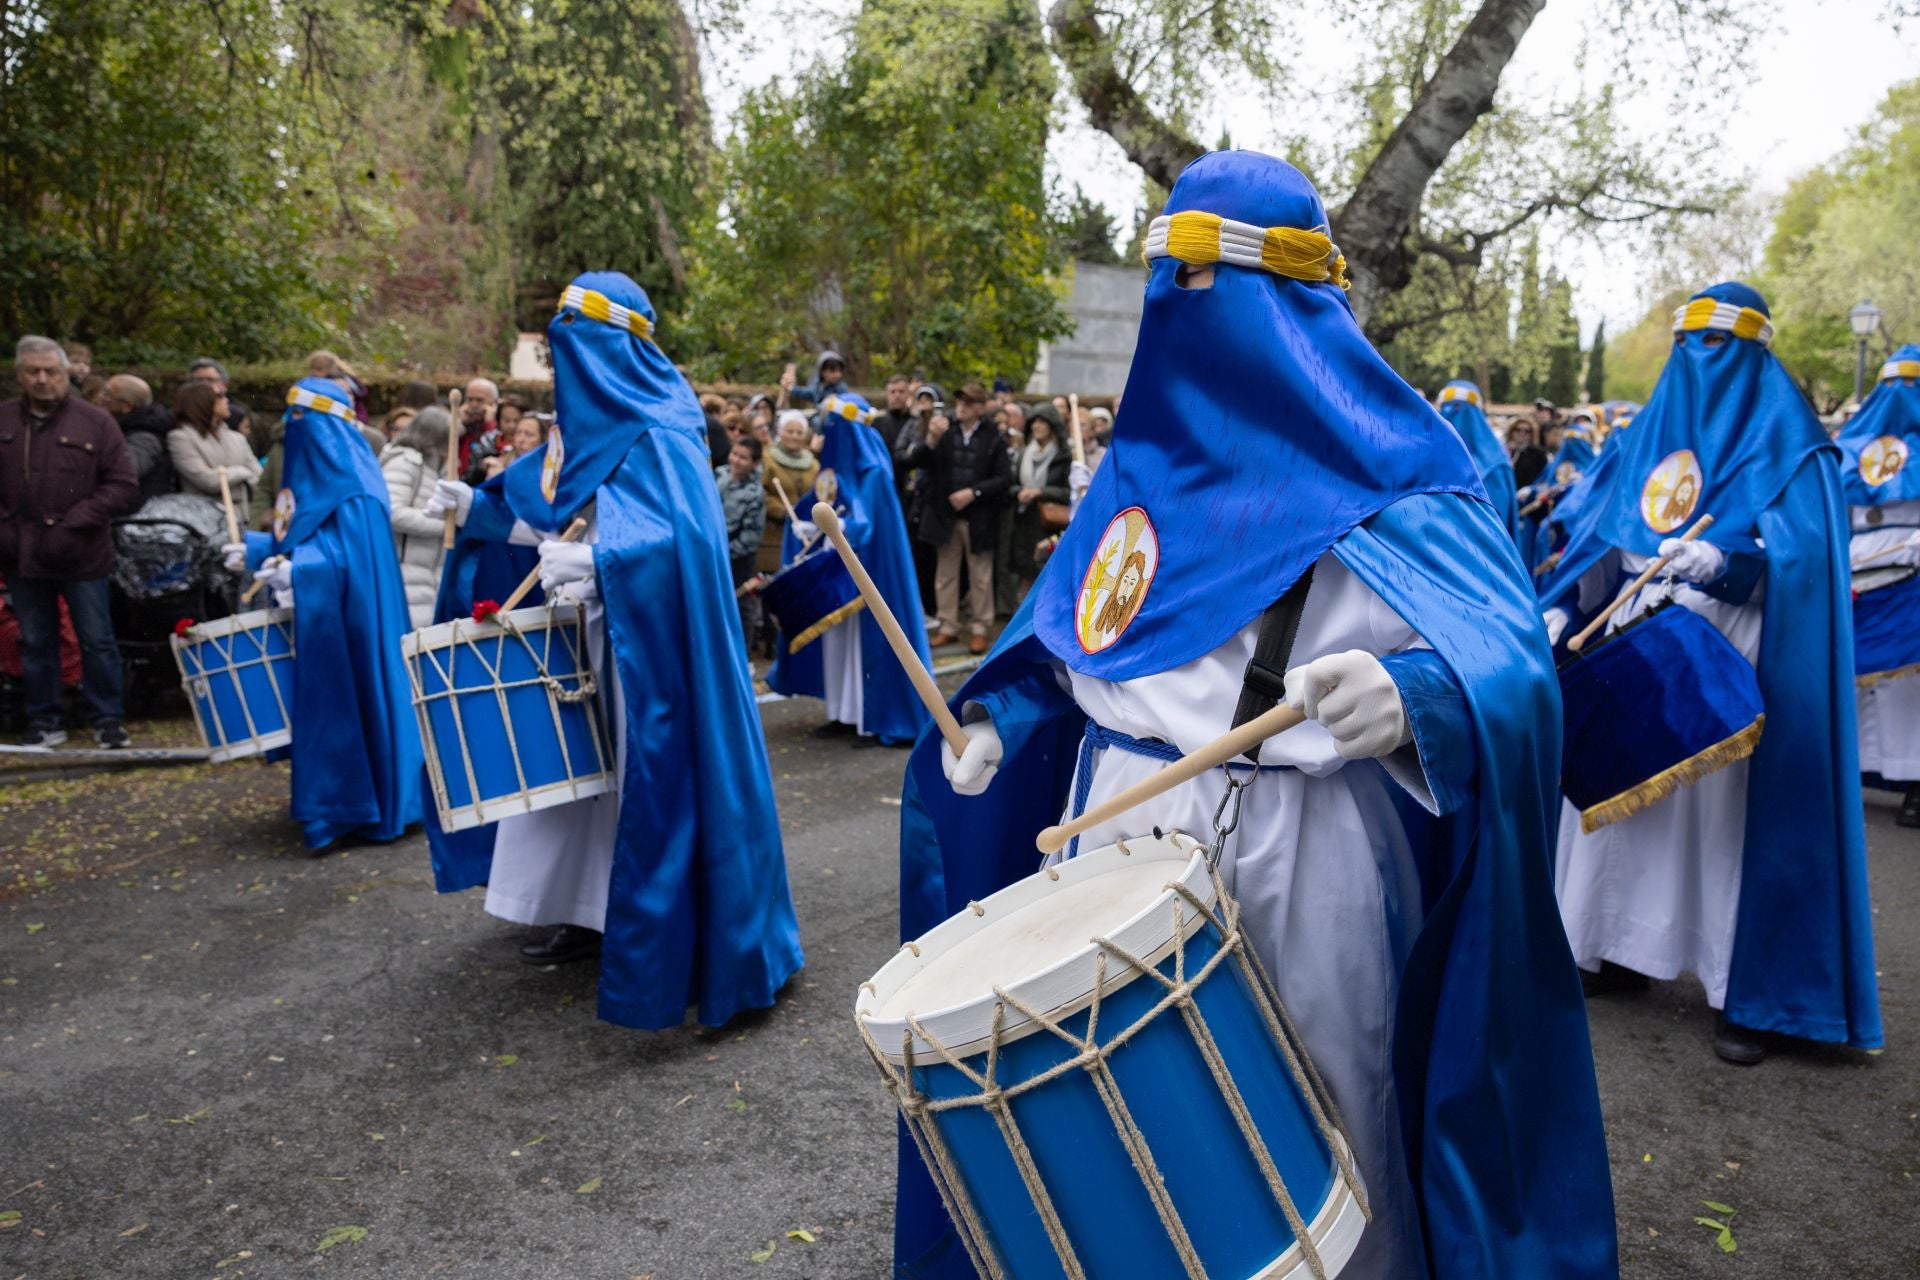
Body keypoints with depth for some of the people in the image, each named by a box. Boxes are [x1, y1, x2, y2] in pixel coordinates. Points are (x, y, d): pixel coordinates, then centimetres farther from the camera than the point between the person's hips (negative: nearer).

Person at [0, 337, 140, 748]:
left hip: (82, 556, -3)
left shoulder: (94, 421, -1)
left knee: (97, 641, 4)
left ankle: (107, 721, 15)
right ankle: (44, 722, 22)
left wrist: (74, 524, -11)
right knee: (36, 643, 12)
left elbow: (124, 487, -4)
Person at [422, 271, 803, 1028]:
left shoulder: (660, 435, -16)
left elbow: (682, 535, -29)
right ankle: (588, 913, 28)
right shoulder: (586, 427, 10)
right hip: (600, 632, 9)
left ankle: (675, 944, 10)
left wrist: (596, 561, -41)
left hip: (653, 641, -9)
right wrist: (479, 510, 13)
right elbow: (558, 517, 20)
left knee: (661, 777, -3)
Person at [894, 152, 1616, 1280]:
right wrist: (999, 719, 3)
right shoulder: (1149, 460, 10)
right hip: (1123, 836, 5)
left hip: (1296, 860, -4)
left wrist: (1409, 699, -36)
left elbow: (1507, 659, -15)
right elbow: (1068, 633, 19)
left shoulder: (1385, 470, -6)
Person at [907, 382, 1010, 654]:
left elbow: (1004, 478, -8)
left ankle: (980, 629, 15)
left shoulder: (992, 440, -2)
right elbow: (914, 460, -6)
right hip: (945, 515, 3)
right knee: (945, 574, 9)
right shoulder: (944, 433, 4)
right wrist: (931, 440, -23)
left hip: (978, 518, -3)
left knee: (980, 577, 6)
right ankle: (948, 627, 19)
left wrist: (974, 492, -17)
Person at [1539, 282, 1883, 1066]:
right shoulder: (1647, 439, 14)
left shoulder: (1787, 446, 1)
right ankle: (1623, 950, 21)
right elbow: (1595, 538, 10)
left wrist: (1724, 563, -32)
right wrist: (1560, 609, -6)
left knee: (1730, 812, -4)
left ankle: (1745, 991, 6)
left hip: (1729, 673, -4)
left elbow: (1799, 554, -12)